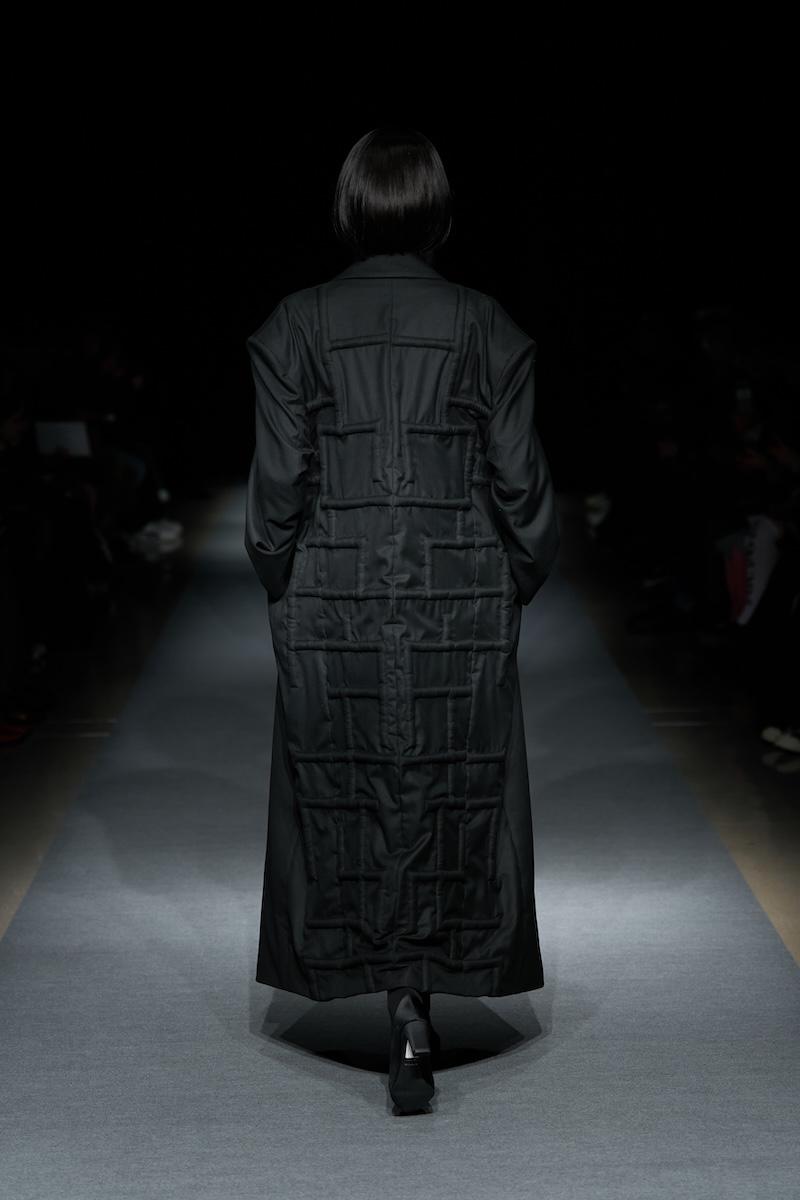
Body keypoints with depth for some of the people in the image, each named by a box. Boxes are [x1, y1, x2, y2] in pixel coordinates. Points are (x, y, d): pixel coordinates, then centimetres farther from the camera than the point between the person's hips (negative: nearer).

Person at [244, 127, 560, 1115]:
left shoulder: (295, 328, -4)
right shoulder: (487, 329, -3)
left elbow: (278, 488, -4)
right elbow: (521, 486, -2)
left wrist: (280, 590, 10)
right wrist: (516, 588, 12)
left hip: (332, 609, 0)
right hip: (462, 613, 0)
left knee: (346, 802, 13)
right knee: (451, 801, 10)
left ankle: (398, 999, 16)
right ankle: (420, 1000, 9)